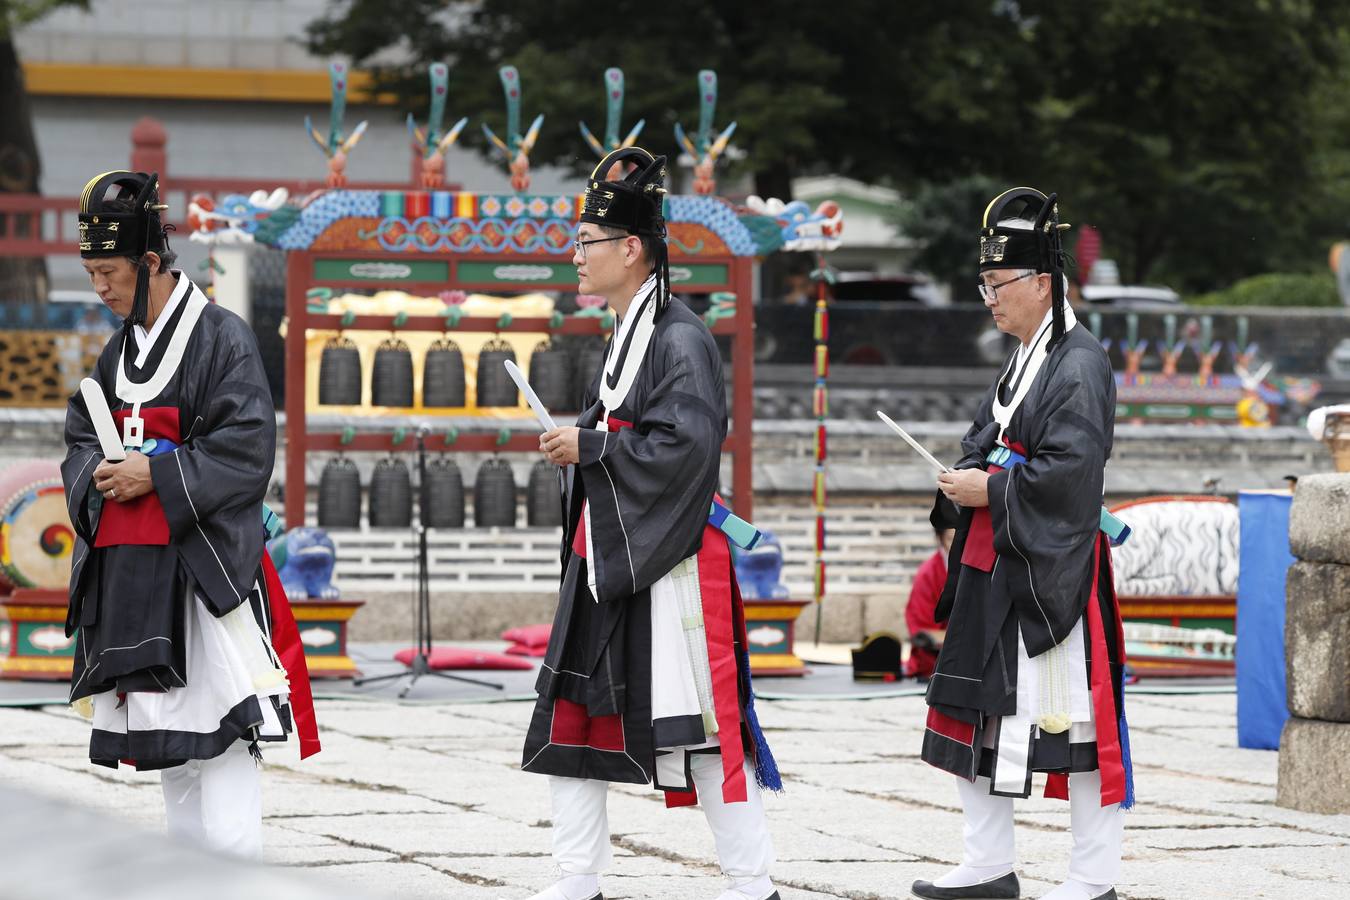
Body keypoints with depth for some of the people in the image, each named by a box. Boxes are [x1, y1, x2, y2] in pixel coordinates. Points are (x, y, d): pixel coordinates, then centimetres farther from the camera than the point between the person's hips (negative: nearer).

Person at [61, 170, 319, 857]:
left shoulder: (223, 339, -8)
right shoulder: (120, 350, 15)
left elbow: (246, 453, -14)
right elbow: (80, 438, 20)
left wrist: (156, 474, -18)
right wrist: (98, 474, -2)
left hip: (205, 561, -8)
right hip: (127, 566, 8)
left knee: (223, 739, -11)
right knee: (166, 747, 11)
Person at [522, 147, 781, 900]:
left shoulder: (680, 340, -14)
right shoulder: (626, 336, 15)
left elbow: (684, 444, -24)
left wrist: (590, 447, -16)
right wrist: (577, 441, 8)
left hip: (668, 566, -10)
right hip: (609, 559, 10)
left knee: (696, 725, -5)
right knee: (573, 714, 8)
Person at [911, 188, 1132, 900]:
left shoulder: (1079, 364, -12)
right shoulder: (1020, 364, 16)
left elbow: (1072, 468, -21)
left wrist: (991, 489, -15)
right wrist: (965, 481, 4)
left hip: (1051, 569, -10)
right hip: (992, 568, 10)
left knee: (1072, 720, -5)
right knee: (972, 707, 11)